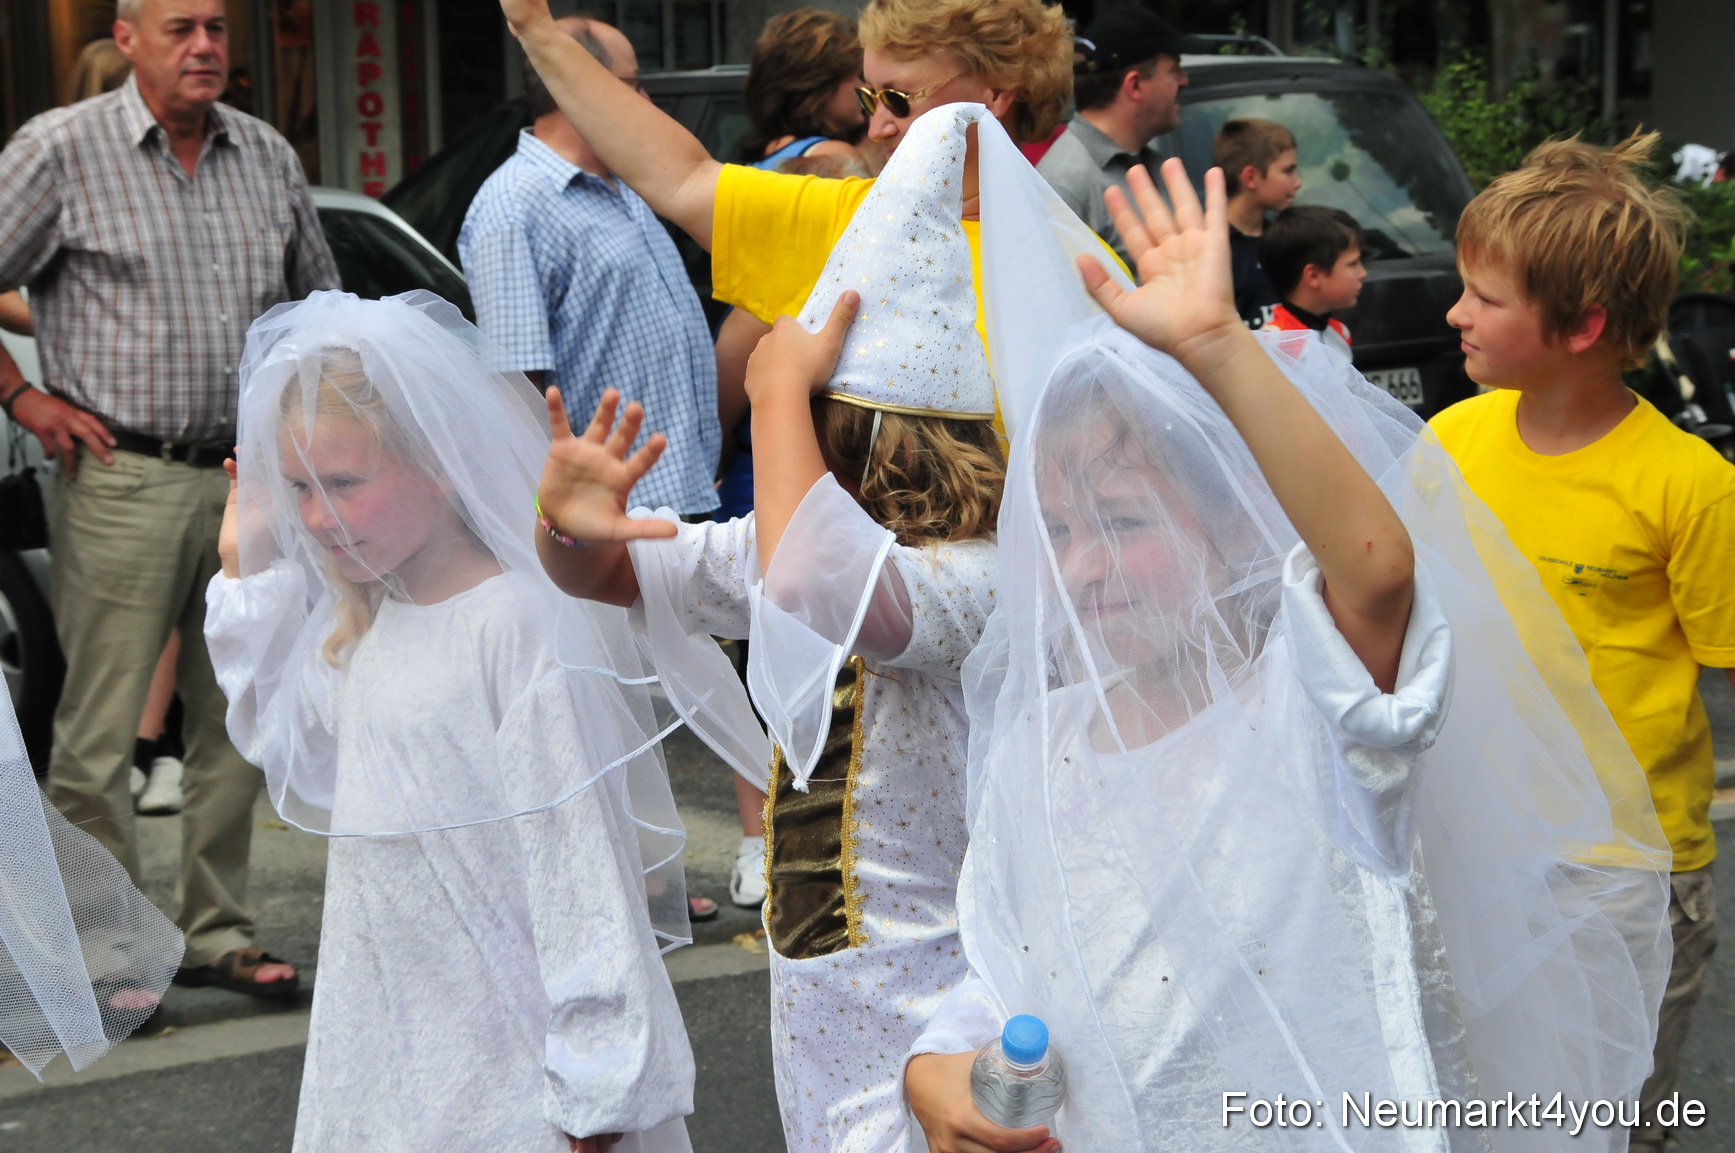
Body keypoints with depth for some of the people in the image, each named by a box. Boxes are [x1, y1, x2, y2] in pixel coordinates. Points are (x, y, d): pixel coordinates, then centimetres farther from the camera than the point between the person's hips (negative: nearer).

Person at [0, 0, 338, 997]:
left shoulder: (269, 157, 12)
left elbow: (319, 297, 24)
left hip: (248, 484, 5)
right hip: (124, 481, -5)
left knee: (237, 720, 9)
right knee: (102, 729, -3)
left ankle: (219, 932, 19)